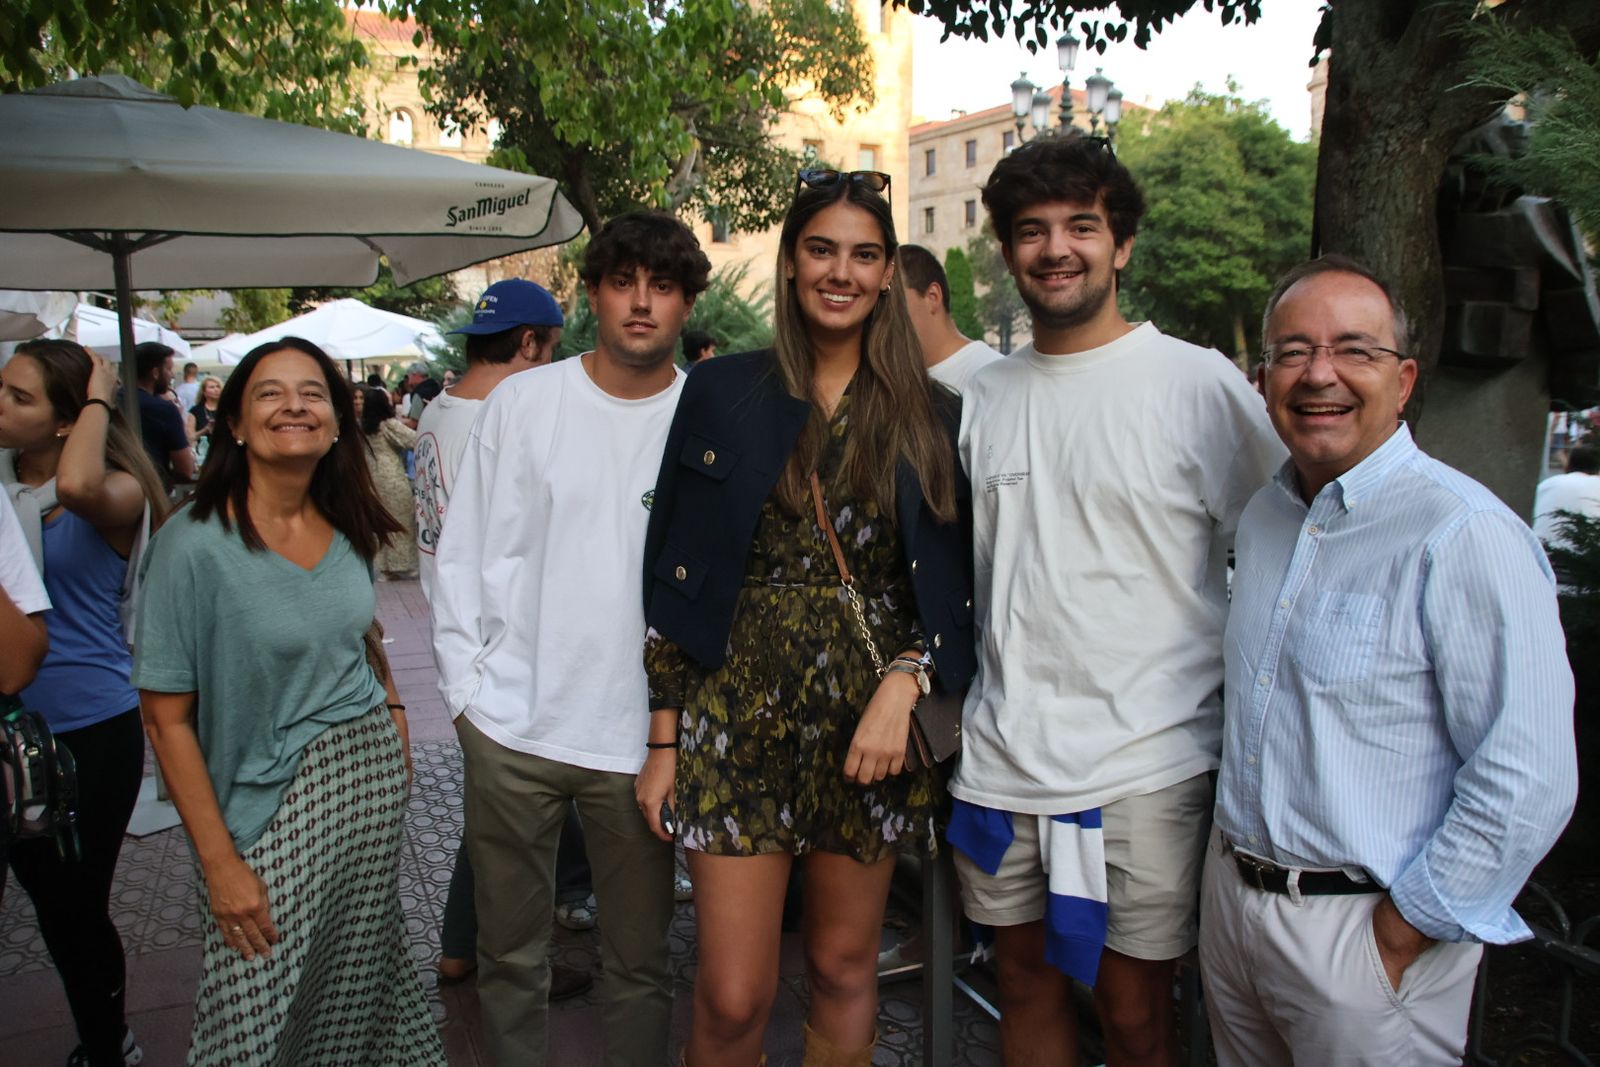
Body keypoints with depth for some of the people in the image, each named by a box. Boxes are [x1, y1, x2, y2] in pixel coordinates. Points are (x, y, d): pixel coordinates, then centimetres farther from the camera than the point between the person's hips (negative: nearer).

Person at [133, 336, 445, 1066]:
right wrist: (219, 861, -14)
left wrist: (394, 710, 9)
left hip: (374, 775, 5)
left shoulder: (347, 528, 2)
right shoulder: (195, 543, -15)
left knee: (362, 987, 16)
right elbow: (168, 718, -13)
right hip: (274, 802, -5)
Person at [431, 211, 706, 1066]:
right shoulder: (522, 402, 2)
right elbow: (464, 557, 5)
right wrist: (468, 689, 1)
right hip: (511, 728, 1)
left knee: (639, 961, 12)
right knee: (509, 954, 15)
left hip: (640, 734, -1)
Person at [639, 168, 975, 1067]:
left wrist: (902, 687, -14)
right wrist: (664, 741, -1)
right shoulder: (722, 394, 2)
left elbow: (951, 584, 3)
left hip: (870, 720, 1)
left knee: (845, 968, 14)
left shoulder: (929, 416, 4)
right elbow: (674, 577, 1)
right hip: (740, 713, -1)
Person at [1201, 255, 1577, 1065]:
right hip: (1230, 892, 7)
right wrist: (1235, 862, 14)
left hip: (1363, 926, -7)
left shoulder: (1466, 536, -19)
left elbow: (1528, 783, -22)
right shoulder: (1264, 517, 6)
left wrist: (1400, 936, -16)